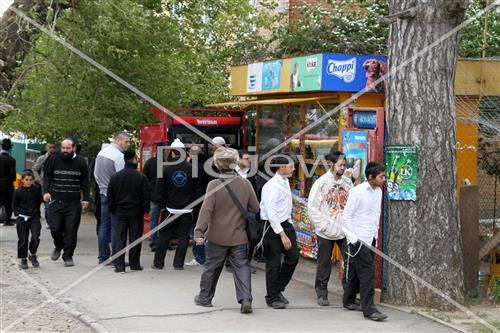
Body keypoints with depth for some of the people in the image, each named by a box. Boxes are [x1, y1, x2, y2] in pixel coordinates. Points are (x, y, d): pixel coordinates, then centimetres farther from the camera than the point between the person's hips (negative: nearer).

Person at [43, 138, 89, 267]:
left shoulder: (81, 162, 5)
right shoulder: (54, 159, 4)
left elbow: (85, 182, 8)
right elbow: (47, 177, 8)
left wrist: (85, 198, 1)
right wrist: (46, 191, -7)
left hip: (73, 202, 0)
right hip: (56, 201, 0)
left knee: (71, 230, -2)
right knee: (55, 228, -2)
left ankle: (68, 256, 9)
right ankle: (58, 246, 28)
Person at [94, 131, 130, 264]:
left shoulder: (101, 152, 9)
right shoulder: (118, 155, -17)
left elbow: (95, 174, 15)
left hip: (103, 193, 8)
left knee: (104, 226, 11)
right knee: (116, 227, -5)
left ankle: (103, 257, 16)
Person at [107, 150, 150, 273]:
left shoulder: (115, 177, 1)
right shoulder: (141, 177, -8)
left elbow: (110, 196, 5)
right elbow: (146, 196, -6)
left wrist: (112, 210, 13)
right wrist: (145, 209, 7)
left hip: (120, 212, 2)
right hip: (136, 212, -2)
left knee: (120, 238, 4)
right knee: (135, 238, 7)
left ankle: (119, 265, -2)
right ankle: (134, 264, 12)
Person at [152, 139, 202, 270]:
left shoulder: (166, 169, -6)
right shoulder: (191, 169, -4)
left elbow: (160, 190, -2)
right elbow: (198, 190, 0)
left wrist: (162, 205, 8)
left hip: (170, 209, 0)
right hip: (187, 210, 0)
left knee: (164, 236, 8)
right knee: (183, 236, 6)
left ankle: (158, 263, 11)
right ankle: (178, 263, 5)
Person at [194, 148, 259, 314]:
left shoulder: (214, 185, -13)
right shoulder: (245, 184, -4)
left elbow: (206, 209, -18)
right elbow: (255, 208, 3)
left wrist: (199, 231, -18)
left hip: (217, 236, -1)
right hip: (239, 236, 1)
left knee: (211, 266, 14)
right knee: (241, 266, 4)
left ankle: (204, 297, 29)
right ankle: (246, 299, -10)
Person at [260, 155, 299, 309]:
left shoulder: (285, 182, 9)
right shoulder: (271, 186, -18)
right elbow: (271, 213, -22)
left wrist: (289, 225, 13)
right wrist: (282, 235, -22)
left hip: (286, 224, 8)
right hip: (273, 227, -8)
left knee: (293, 257, 7)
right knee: (273, 263, 2)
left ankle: (278, 289, 25)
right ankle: (272, 298, 16)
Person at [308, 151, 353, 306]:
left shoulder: (347, 182, 3)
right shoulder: (321, 182, -5)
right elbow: (312, 206, -6)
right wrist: (323, 225, -10)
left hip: (345, 230, 2)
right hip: (326, 232, -2)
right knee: (324, 263, 7)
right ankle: (322, 293, 20)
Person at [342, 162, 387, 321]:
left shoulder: (378, 191, 7)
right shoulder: (357, 192, -15)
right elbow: (346, 217, -12)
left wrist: (375, 235, 15)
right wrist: (353, 239, -14)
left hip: (370, 239, 7)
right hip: (358, 240, -7)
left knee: (357, 272, 16)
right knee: (367, 274, -9)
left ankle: (348, 300, 31)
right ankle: (369, 309, -6)